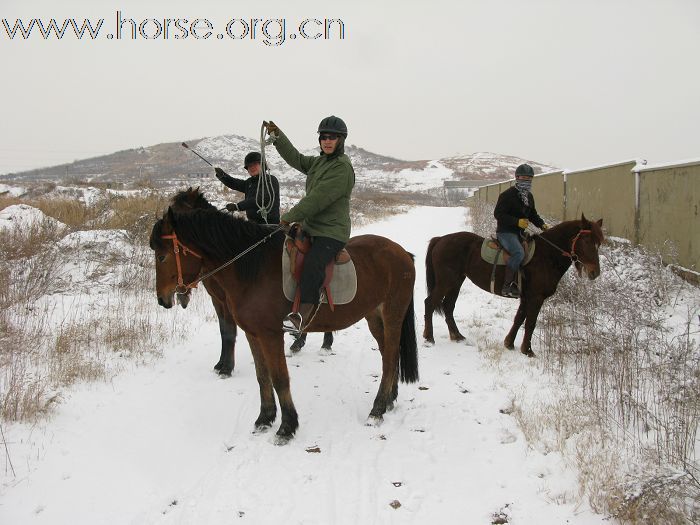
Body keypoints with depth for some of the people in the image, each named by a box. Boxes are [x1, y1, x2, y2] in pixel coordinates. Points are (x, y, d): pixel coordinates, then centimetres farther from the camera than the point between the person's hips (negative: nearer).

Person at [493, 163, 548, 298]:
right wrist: (517, 221, -23)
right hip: (505, 232, -9)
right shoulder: (508, 195, -10)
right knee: (519, 253, -32)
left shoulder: (529, 197, 16)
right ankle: (507, 286, -30)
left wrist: (542, 225, 5)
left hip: (520, 232, 9)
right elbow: (498, 214, -15)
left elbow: (533, 214, 25)